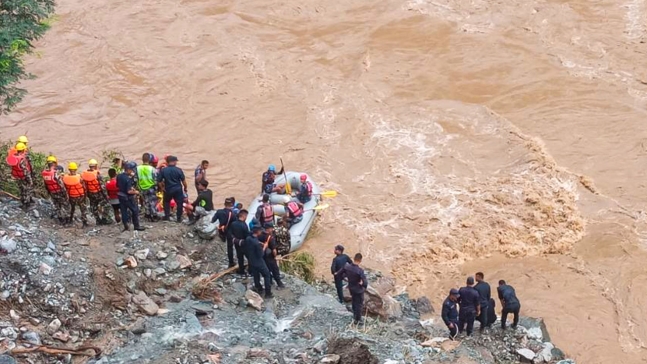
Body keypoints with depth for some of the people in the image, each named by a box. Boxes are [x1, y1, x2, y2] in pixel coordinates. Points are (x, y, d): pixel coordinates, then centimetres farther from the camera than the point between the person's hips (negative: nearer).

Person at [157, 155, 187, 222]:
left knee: (166, 202, 22)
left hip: (168, 189, 2)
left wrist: (162, 187, 8)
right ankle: (179, 218, 9)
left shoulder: (163, 170, -6)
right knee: (179, 203, 9)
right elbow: (183, 180, -7)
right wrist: (185, 187, 8)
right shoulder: (178, 170, -10)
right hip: (178, 189, -2)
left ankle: (167, 216, 20)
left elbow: (159, 181, -5)